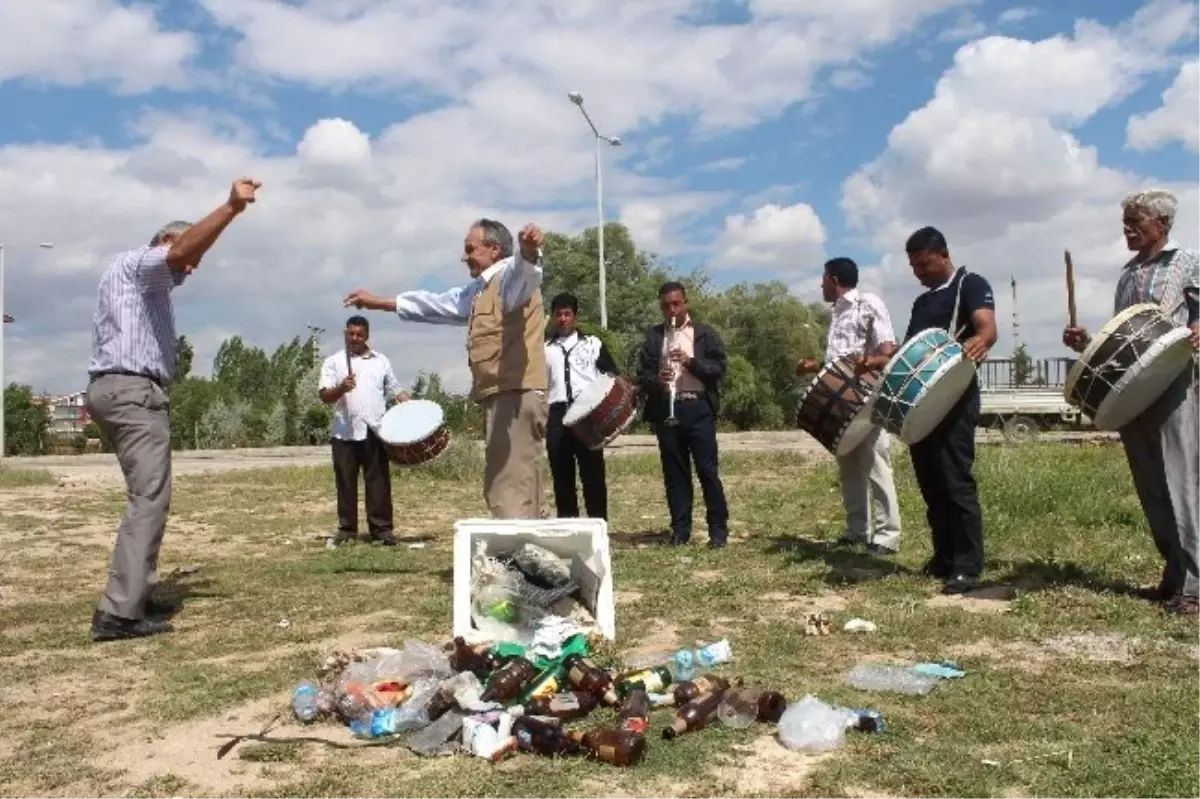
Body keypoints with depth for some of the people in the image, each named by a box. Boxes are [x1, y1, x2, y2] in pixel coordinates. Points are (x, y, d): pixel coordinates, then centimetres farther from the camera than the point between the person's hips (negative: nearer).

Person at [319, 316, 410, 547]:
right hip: (345, 433, -1)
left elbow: (395, 389, 19)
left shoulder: (381, 361, 13)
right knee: (346, 483, 5)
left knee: (379, 481, 2)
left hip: (375, 432, 1)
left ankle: (382, 528, 6)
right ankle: (347, 529, 13)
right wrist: (342, 388, -23)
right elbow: (324, 396, -3)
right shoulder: (333, 362, 5)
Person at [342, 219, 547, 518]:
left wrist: (529, 250, -53)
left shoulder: (511, 276, -5)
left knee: (508, 488, -15)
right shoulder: (478, 291, 26)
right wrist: (376, 302, 35)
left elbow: (524, 268, -29)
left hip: (516, 394, -10)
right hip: (502, 396, 10)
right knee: (518, 484, 12)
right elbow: (435, 304, 33)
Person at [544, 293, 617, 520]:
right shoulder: (544, 349, 16)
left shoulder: (593, 344, 11)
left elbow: (612, 377, 8)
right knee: (561, 475, 4)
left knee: (593, 473, -2)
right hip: (557, 416, 2)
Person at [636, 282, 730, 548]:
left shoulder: (705, 332, 6)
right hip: (666, 411, 2)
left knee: (707, 470, -3)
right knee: (674, 473, 6)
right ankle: (680, 529, 14)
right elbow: (642, 374, 6)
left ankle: (718, 529, 4)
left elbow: (719, 368, -2)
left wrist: (691, 361, -18)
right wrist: (656, 380, -16)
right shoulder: (653, 335, 12)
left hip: (698, 409, -2)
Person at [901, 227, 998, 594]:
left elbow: (988, 328, -19)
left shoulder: (970, 285, -1)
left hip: (955, 397, -8)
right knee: (930, 482, 9)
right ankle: (944, 557, 18)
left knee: (956, 481, -10)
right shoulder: (922, 302, 22)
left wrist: (977, 343, -41)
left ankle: (968, 567, -5)